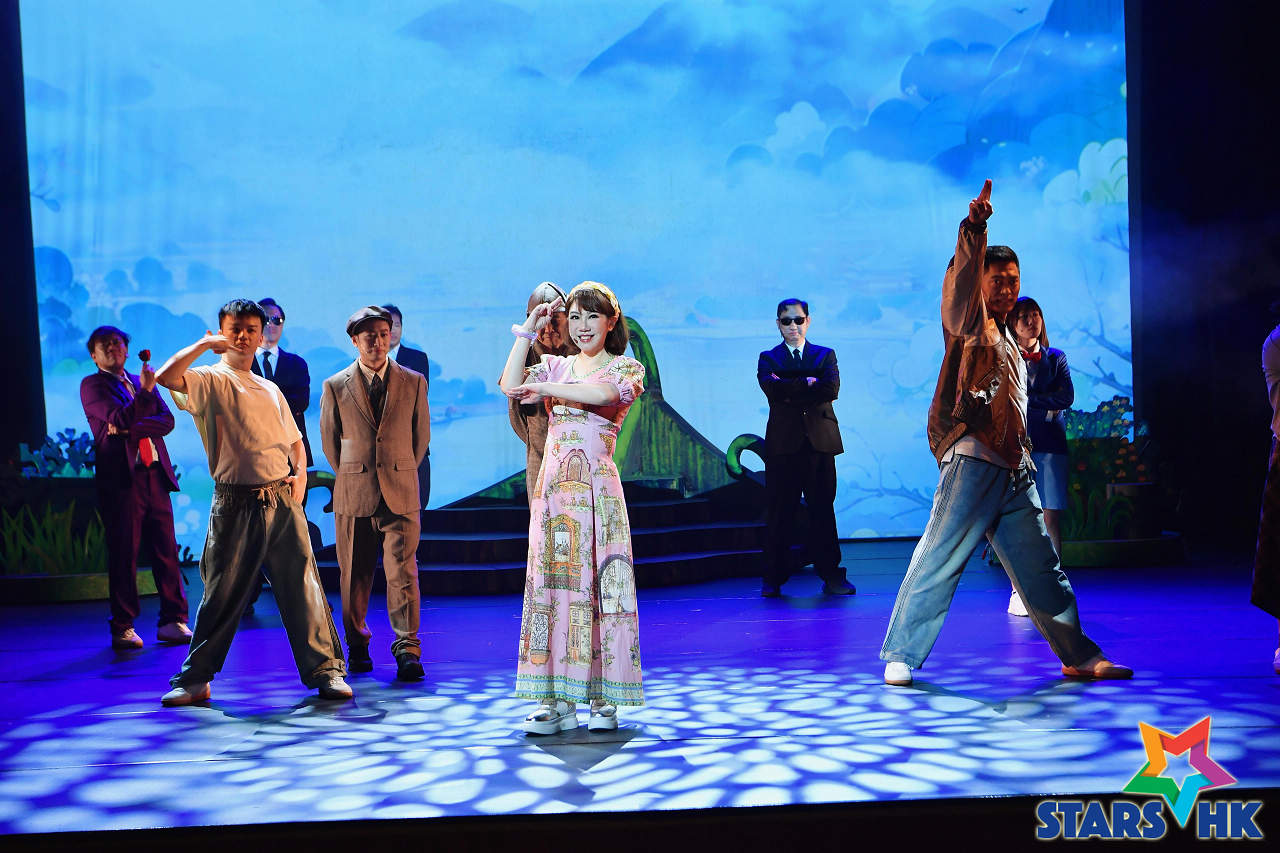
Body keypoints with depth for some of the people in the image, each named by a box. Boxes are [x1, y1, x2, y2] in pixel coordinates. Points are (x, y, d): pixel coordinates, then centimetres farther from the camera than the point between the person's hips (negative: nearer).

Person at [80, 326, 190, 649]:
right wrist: (146, 391, -17)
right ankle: (122, 628, 6)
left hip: (155, 475, 5)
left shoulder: (140, 382, 20)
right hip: (121, 477, -5)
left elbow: (167, 420, 5)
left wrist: (132, 428, -9)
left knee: (167, 551, 3)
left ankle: (173, 621, 9)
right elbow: (121, 419, -11)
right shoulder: (91, 385, 5)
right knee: (123, 554, -2)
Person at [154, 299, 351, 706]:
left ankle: (325, 670, 10)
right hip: (236, 504, -4)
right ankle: (195, 679, 16)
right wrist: (205, 344, -10)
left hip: (283, 499, 4)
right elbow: (166, 377, -19)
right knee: (223, 593, 2)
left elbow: (294, 440, 27)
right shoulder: (211, 381, 2)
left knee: (302, 587, 3)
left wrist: (301, 473, 9)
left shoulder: (271, 390, 20)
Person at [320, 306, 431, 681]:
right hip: (353, 494, 1)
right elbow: (329, 440, 12)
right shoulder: (335, 386, 4)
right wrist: (350, 477, 12)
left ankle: (407, 649, 0)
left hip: (401, 494, 0)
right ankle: (357, 647, 21)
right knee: (355, 575, 7)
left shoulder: (414, 382, 5)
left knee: (402, 571, -6)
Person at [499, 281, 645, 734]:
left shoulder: (625, 368, 6)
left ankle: (603, 700, 5)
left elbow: (602, 393, -16)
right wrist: (528, 331, 2)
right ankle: (556, 700, 6)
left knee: (599, 584, -3)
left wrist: (547, 389, -7)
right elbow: (511, 386, -1)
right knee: (552, 583, 1)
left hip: (596, 486, -3)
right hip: (552, 486, 4)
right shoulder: (554, 366, 16)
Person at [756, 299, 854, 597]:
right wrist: (808, 382, -8)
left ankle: (831, 576, 10)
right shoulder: (768, 358, 12)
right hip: (783, 442, -1)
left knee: (823, 510, 3)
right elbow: (772, 388, -9)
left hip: (820, 441, 1)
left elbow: (831, 389, -6)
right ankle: (773, 579, 7)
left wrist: (791, 392, -9)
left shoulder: (825, 355, 14)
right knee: (779, 512, 1)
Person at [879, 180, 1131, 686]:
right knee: (938, 559, -8)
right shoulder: (968, 321, 3)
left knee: (1040, 566, 11)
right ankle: (900, 656, -1)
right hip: (972, 458, -8)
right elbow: (960, 279, -18)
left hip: (1014, 468, 8)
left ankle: (1079, 656, 20)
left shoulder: (1008, 339, 27)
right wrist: (974, 229, -32)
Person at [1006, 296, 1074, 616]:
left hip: (1049, 446, 2)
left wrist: (1025, 399, -4)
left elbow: (1067, 397, 1)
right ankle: (1019, 590, 0)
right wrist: (1046, 407, -7)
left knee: (1051, 518, -1)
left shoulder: (1056, 358, 15)